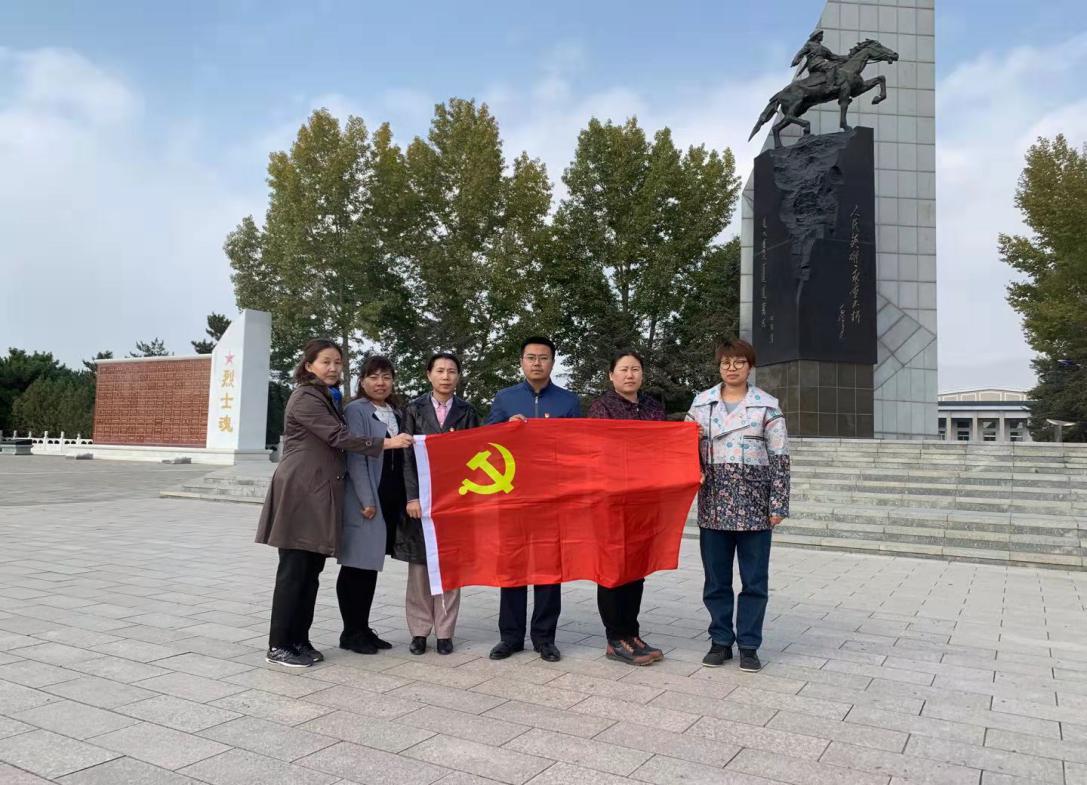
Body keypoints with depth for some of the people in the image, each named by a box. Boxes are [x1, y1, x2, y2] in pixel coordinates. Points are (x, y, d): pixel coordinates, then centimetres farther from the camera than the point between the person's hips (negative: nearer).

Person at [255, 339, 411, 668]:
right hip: (299, 494, -8)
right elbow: (338, 437, -18)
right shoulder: (305, 398, -9)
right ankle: (278, 645, 5)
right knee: (294, 570, -4)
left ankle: (299, 639, 18)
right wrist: (386, 443, -18)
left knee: (312, 570, 10)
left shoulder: (330, 398, 19)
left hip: (320, 495, 9)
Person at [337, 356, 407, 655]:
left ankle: (363, 629, 20)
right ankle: (351, 632, 11)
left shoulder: (396, 414, 15)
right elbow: (355, 457, -13)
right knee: (356, 565, 1)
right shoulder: (356, 410, -6)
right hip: (363, 502, -7)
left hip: (390, 501, 7)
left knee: (371, 565, 12)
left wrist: (402, 500, 8)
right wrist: (367, 501, -18)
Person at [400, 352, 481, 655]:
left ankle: (444, 633, 13)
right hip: (421, 496, 0)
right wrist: (412, 496, -9)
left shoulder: (467, 412, 6)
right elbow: (407, 455, 0)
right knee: (419, 566, 5)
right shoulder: (414, 409, 5)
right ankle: (419, 631, 16)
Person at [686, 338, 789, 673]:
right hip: (714, 503, 2)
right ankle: (720, 640, 22)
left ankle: (749, 645, 18)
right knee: (716, 579, 9)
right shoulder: (701, 402, 6)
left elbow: (779, 458, -1)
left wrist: (779, 504, -6)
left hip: (754, 505, -2)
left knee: (754, 580, 6)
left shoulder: (767, 405, 0)